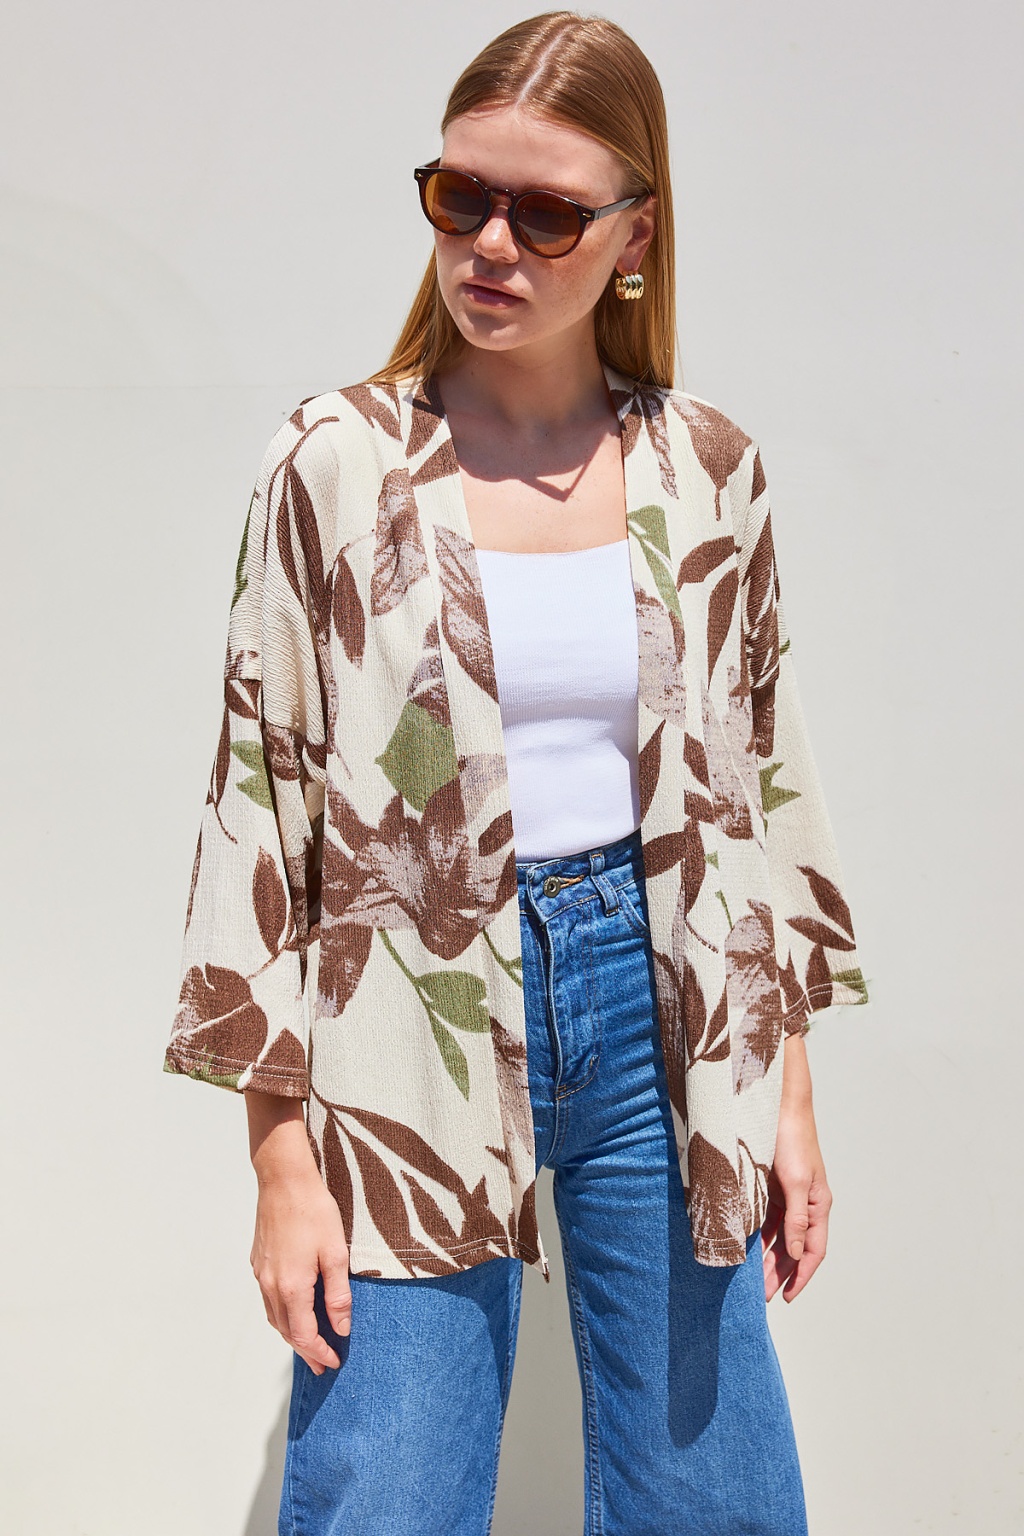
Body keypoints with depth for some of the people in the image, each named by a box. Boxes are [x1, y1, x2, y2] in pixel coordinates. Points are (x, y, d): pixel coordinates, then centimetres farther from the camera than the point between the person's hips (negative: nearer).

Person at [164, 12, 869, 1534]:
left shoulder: (709, 471, 2)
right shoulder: (335, 466, -6)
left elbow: (763, 781, 9)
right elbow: (259, 798, -4)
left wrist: (790, 1091, 8)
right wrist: (284, 1162, -6)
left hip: (658, 1008, 3)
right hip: (416, 1023, -2)